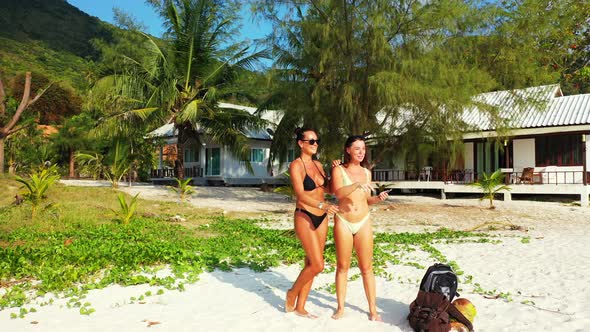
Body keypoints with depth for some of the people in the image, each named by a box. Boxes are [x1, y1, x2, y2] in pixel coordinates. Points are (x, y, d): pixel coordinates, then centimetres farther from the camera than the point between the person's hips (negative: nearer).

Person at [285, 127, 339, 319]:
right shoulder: (296, 165, -11)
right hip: (305, 217, -7)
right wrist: (322, 205, -37)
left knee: (311, 264, 9)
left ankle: (300, 307, 21)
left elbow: (327, 188, 17)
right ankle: (292, 293, 16)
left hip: (321, 218, 7)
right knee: (317, 265, -9)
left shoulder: (318, 165, 11)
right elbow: (300, 194, -23)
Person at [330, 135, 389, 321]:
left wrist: (378, 198, -3)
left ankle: (373, 309, 14)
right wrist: (357, 184, -34)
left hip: (364, 222, 3)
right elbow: (338, 193, -20)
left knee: (366, 267, 5)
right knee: (342, 266, 6)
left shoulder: (367, 172, 9)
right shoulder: (339, 169, -3)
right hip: (343, 222, -3)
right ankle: (341, 307, 18)